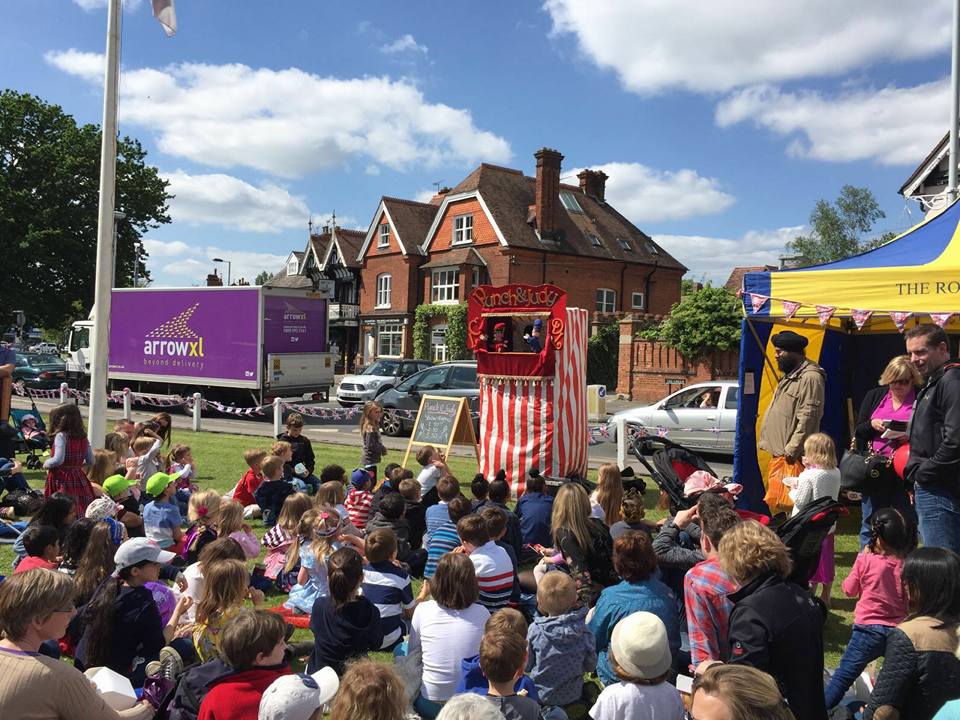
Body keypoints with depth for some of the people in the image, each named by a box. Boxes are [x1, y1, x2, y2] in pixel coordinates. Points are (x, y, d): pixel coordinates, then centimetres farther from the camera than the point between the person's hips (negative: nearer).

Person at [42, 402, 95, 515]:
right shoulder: (83, 437, 7)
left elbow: (58, 459, -21)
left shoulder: (61, 436, -11)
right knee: (80, 511, 7)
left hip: (61, 479, -6)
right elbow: (91, 461, 10)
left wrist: (46, 463, -3)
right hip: (78, 478, 6)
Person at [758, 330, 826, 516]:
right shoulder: (789, 376, 19)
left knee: (789, 503, -7)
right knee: (774, 502, 13)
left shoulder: (810, 377, -13)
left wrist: (792, 449, -19)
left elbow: (808, 417, -19)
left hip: (793, 458, -10)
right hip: (778, 454, 10)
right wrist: (767, 442, 19)